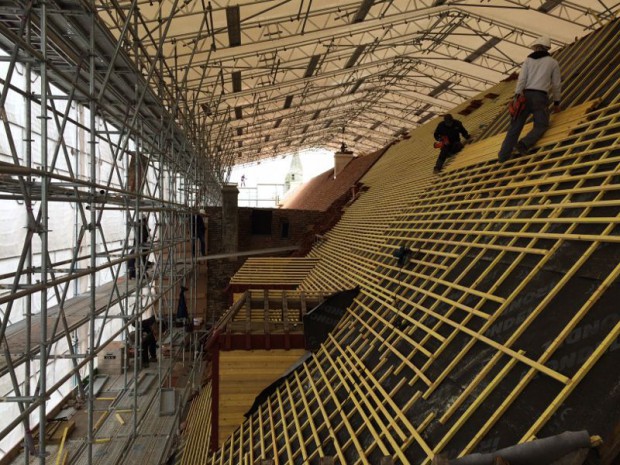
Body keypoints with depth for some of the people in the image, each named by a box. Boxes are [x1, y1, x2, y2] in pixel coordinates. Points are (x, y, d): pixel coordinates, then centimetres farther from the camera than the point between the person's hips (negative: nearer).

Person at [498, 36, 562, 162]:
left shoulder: (528, 60, 13)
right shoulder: (553, 62, 12)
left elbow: (522, 78, -2)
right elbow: (556, 84, 12)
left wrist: (517, 96, -8)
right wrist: (556, 103, 22)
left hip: (526, 95, 2)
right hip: (540, 97, -2)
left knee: (516, 125, 4)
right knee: (540, 126, 8)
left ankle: (504, 154, -6)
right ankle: (524, 144, -19)